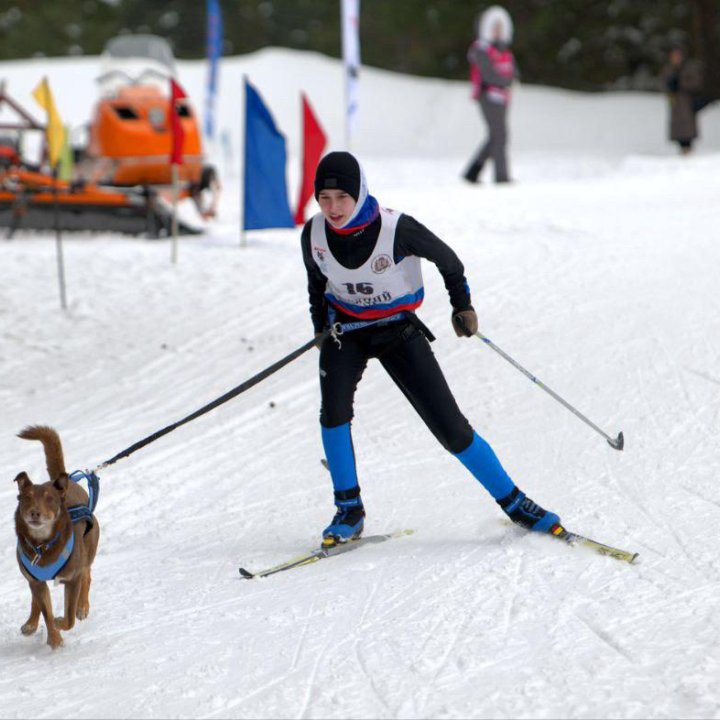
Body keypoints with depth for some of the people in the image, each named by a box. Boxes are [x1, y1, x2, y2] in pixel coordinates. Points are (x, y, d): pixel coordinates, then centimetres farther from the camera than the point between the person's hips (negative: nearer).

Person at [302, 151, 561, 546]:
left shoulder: (396, 229, -26)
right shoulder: (314, 234, -15)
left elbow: (446, 259, -6)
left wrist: (462, 305, 5)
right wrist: (320, 326, 5)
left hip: (398, 329, -2)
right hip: (345, 328, 2)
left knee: (450, 427, -7)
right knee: (334, 406, -25)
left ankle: (513, 501, 9)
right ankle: (348, 511, -10)